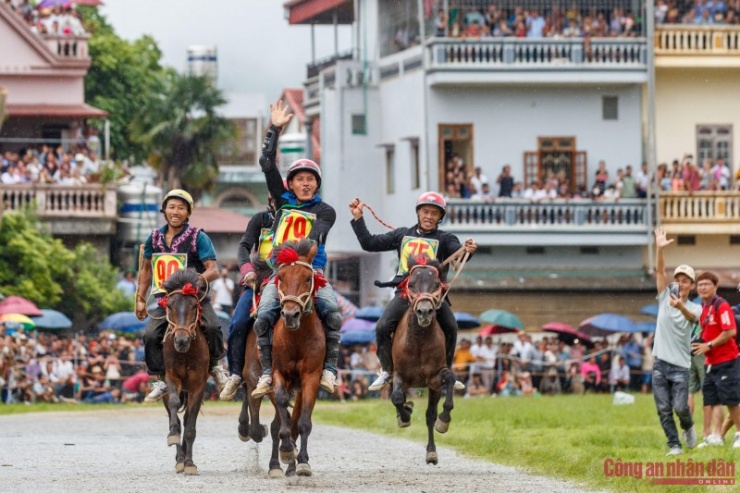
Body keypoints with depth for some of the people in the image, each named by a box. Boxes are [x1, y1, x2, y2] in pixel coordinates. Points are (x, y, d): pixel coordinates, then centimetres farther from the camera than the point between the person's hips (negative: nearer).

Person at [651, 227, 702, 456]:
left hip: (680, 365, -2)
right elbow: (659, 271, -2)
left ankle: (688, 427, 22)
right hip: (660, 363, 2)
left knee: (680, 407, -8)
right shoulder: (665, 298, 8)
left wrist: (681, 307, -46)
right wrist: (659, 249, -17)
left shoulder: (694, 308, 1)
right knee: (663, 409, -1)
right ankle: (674, 444, 7)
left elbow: (692, 317, -23)